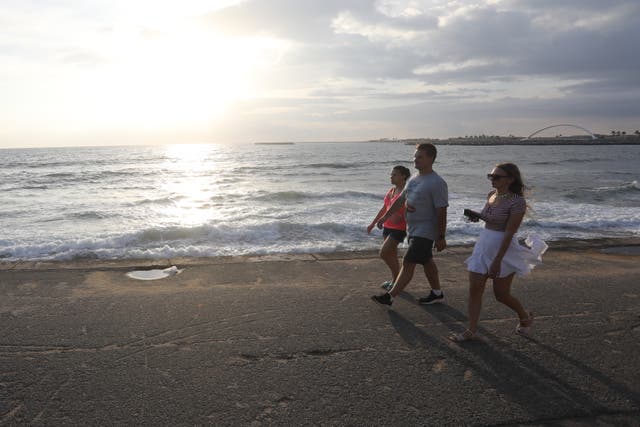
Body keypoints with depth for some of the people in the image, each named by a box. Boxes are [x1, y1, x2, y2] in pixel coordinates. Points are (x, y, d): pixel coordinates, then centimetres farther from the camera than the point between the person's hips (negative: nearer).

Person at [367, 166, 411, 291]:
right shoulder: (391, 190, 12)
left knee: (383, 253, -11)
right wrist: (373, 223, 20)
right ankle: (394, 280, 25)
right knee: (391, 255, 13)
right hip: (387, 227, 8)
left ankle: (397, 279, 4)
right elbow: (384, 208, 19)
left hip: (399, 229, -8)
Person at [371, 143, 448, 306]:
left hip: (424, 232, -9)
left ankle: (390, 296, -3)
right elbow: (400, 200, 16)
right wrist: (385, 217, 15)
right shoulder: (414, 179, 9)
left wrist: (441, 237, -17)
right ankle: (437, 293, 32)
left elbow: (441, 212, -18)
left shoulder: (437, 183, -18)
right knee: (426, 262, 18)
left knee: (408, 263, -7)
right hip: (413, 230, 9)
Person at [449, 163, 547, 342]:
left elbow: (509, 233, -21)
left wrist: (497, 260, -24)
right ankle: (471, 330, 11)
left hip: (503, 248, -7)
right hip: (483, 246, 7)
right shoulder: (491, 195, 6)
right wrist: (478, 216, 2)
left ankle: (525, 317, 36)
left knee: (501, 294, 7)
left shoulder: (517, 202, -17)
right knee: (474, 290, 2)